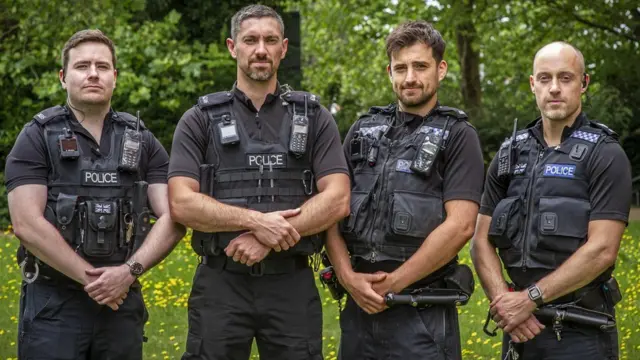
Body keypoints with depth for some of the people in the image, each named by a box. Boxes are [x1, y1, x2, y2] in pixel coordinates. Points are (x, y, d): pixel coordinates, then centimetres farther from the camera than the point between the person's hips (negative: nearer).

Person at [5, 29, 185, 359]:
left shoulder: (142, 143, 9)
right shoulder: (37, 138, 0)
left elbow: (173, 219, 1)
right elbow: (27, 224, -11)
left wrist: (128, 271, -14)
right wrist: (91, 278, -14)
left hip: (123, 302, 3)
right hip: (53, 304, -3)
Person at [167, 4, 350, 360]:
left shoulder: (314, 118, 7)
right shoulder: (200, 120, 5)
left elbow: (337, 200, -3)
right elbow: (182, 203, -6)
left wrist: (268, 239, -15)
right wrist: (256, 220, -19)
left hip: (293, 283, 1)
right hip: (220, 283, 0)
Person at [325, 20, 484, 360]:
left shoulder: (457, 135, -1)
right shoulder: (363, 130, 12)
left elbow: (460, 226, -12)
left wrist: (393, 283, -12)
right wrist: (348, 277, -7)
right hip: (359, 306, 4)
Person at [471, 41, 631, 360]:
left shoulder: (605, 155, -5)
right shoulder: (510, 154, 10)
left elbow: (601, 250, -14)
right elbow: (482, 240, 8)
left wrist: (531, 298, -16)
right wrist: (503, 301, -9)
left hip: (581, 332, -4)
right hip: (521, 326, 4)